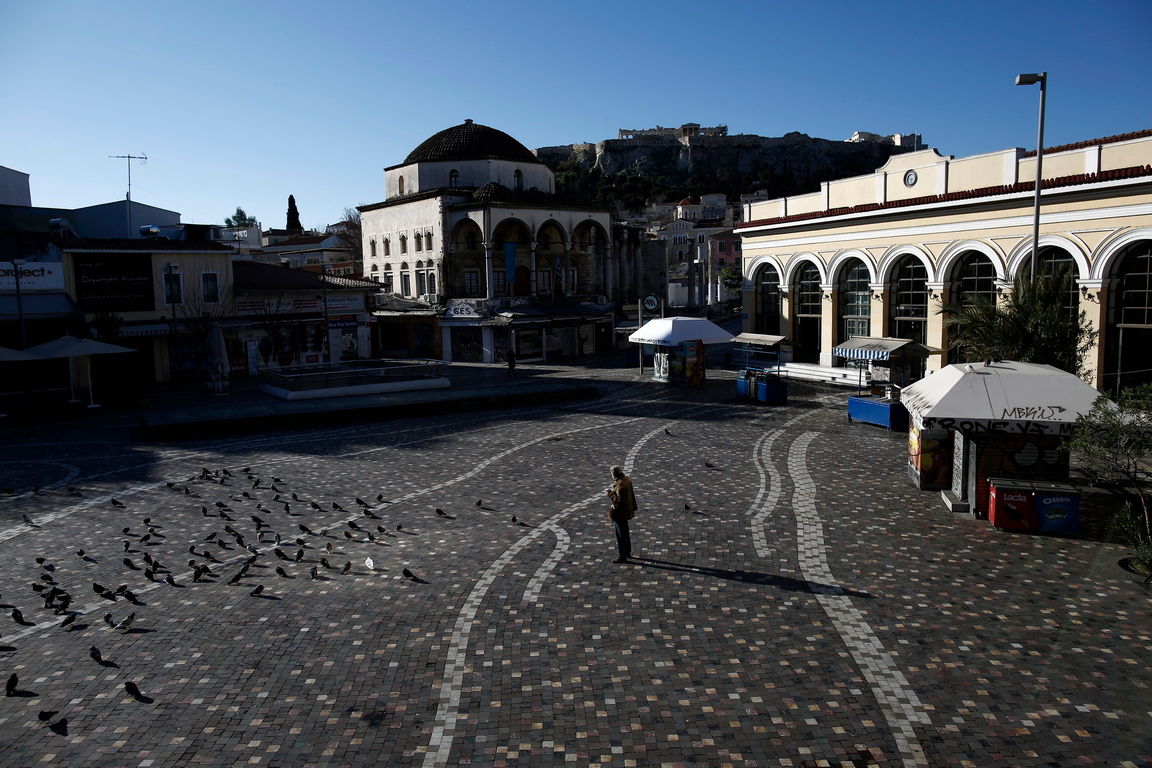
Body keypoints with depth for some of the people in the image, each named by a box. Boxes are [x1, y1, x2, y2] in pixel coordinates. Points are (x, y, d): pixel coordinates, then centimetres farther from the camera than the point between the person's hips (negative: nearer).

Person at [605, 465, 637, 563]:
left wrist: (610, 494, -17)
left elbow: (619, 500, -28)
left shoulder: (620, 484, -28)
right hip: (627, 510, 10)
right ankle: (627, 552, 38)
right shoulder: (627, 479, 1)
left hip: (620, 512, -10)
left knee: (621, 535, 1)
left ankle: (622, 556, 10)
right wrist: (613, 491, 10)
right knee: (625, 532, 24)